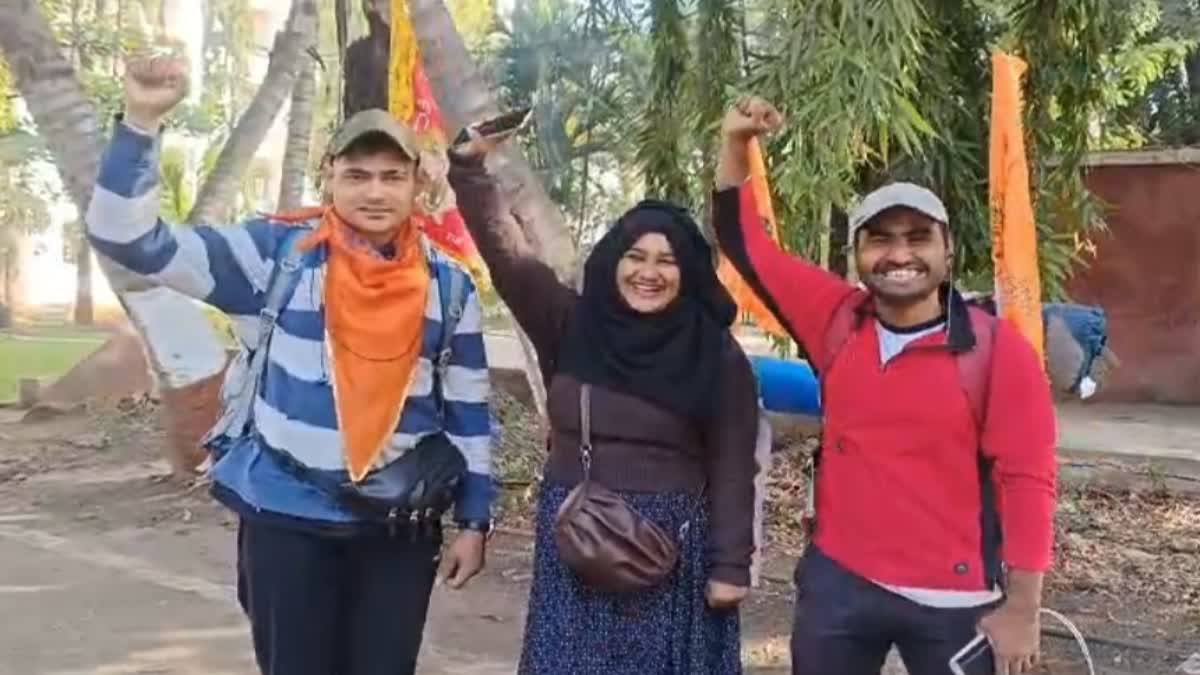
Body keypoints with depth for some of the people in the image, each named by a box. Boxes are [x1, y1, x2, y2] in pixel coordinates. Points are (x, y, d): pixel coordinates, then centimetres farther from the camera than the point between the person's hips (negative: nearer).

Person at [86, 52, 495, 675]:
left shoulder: (448, 286, 0)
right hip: (289, 520, -2)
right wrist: (142, 121, -24)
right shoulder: (277, 254, -7)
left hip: (402, 527, 2)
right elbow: (126, 239, -12)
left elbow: (469, 411, 6)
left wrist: (474, 520, 6)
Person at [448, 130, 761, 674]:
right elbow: (506, 253, -6)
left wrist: (731, 565, -5)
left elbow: (731, 468, -3)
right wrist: (469, 165, -17)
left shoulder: (716, 355, -4)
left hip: (673, 548, -2)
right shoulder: (571, 325, 1)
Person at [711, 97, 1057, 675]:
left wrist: (1021, 610, -12)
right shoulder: (837, 321, -1)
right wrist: (735, 144, -6)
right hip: (838, 582, 3)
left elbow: (1027, 481, -10)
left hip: (954, 600, -3)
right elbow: (745, 243, 6)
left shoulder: (998, 349, -10)